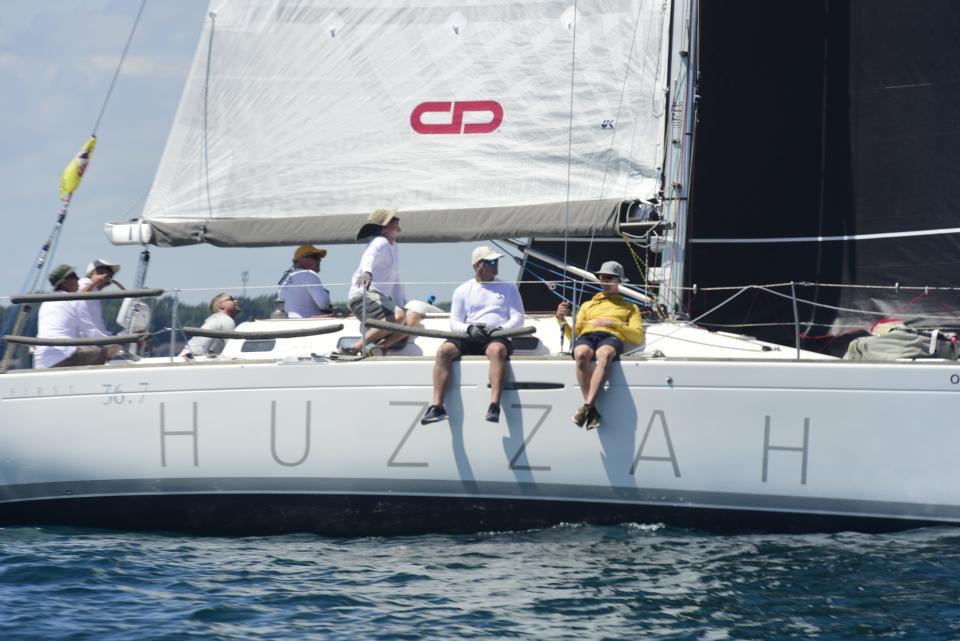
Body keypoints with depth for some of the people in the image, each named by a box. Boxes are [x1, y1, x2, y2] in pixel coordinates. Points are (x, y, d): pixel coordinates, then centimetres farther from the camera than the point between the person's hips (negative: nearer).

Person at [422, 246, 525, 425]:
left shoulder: (508, 288, 18)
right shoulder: (463, 290, 19)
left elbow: (518, 319, 10)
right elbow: (455, 322, 12)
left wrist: (501, 329, -12)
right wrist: (469, 328, -11)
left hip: (497, 337, -2)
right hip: (469, 337, 2)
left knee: (497, 350, -39)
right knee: (444, 350, -29)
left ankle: (494, 406, -51)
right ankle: (437, 406, -34)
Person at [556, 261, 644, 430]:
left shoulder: (630, 307, 31)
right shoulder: (588, 305, 39)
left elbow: (638, 336, 13)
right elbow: (573, 334, 27)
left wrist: (613, 323, 1)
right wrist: (561, 319, 9)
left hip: (612, 337, -2)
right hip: (586, 336, 2)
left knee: (604, 354, -44)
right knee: (581, 354, -40)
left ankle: (587, 406, -50)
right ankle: (593, 411, -42)